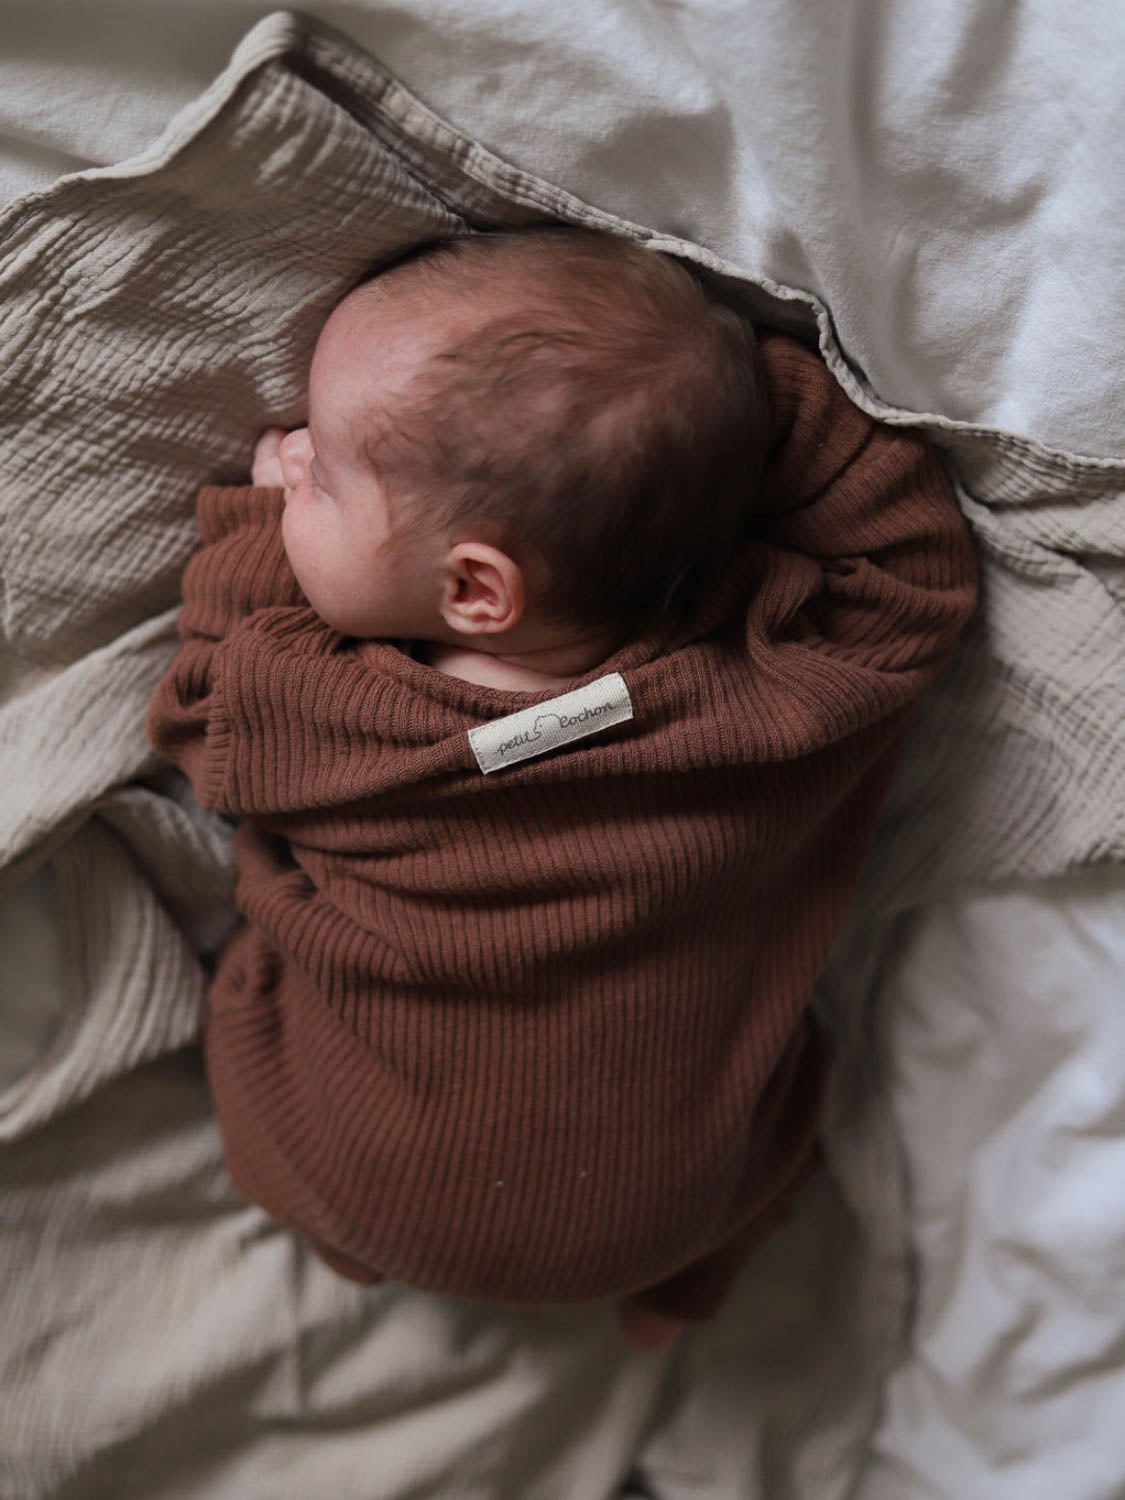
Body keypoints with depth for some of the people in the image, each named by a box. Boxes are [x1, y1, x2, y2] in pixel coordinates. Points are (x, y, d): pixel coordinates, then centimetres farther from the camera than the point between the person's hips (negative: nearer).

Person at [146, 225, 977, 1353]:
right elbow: (918, 564, -12)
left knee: (246, 971, 25)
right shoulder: (772, 704, -28)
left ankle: (353, 1254, 33)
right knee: (776, 1033, 29)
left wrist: (259, 516, 2)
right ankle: (674, 1289, 35)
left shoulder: (286, 709, -27)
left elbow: (191, 701, -4)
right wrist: (747, 393, -21)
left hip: (364, 1204, 0)